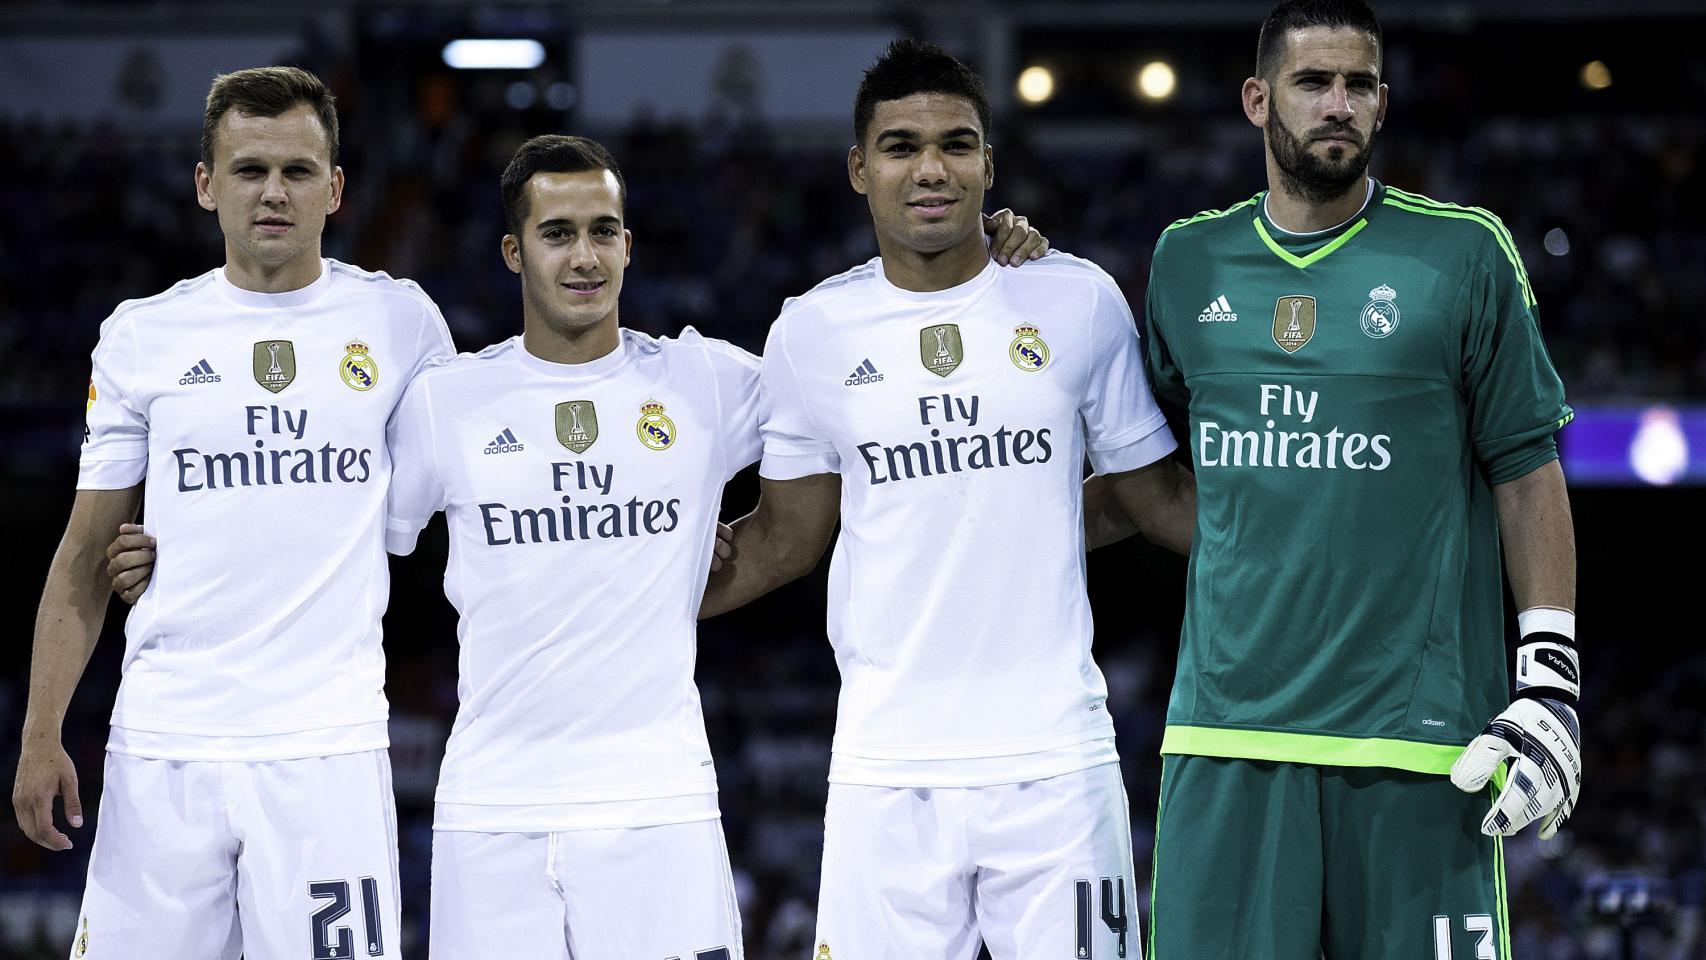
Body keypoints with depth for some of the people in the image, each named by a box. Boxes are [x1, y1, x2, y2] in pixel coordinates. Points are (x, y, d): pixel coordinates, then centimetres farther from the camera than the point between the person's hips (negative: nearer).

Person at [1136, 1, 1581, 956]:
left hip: (1416, 734, -3)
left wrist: (1551, 679, -3)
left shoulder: (1463, 254, 3)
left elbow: (1528, 473, 3)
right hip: (1229, 733, 3)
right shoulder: (1190, 260, 12)